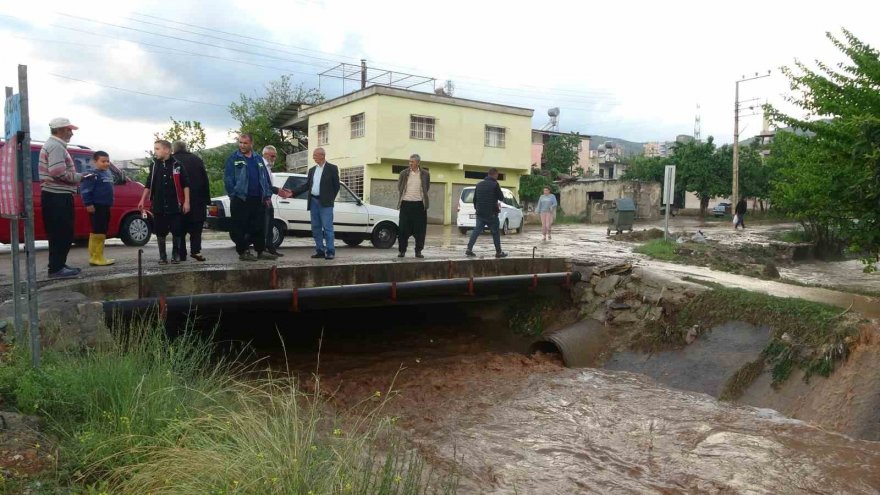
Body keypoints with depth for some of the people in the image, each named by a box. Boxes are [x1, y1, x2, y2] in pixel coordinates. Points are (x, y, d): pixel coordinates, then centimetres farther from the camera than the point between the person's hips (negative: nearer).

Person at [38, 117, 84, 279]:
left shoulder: (53, 145, 21)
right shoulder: (56, 146, -14)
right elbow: (59, 173, -24)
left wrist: (78, 176, 10)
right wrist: (79, 177, -11)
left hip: (56, 195, 11)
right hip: (58, 197, -11)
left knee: (60, 233, 15)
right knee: (62, 233, -8)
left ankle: (58, 265, 21)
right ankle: (56, 268, -5)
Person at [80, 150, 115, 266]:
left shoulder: (108, 173, 17)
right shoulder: (93, 175, -11)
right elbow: (85, 190, -18)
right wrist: (88, 204, -20)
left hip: (106, 207, 9)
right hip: (97, 207, -9)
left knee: (102, 233, 11)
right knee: (97, 232, -9)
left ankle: (97, 257, 17)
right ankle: (96, 258, -8)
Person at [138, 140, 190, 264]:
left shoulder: (177, 165, -3)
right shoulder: (153, 165, 8)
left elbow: (185, 185, -2)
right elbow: (149, 185, 14)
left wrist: (186, 202, -6)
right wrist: (142, 200, 8)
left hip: (175, 205, -3)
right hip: (158, 206, 3)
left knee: (176, 231, 2)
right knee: (160, 232, 5)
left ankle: (176, 255, 18)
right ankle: (162, 256, 16)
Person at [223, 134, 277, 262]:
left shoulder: (258, 159, 15)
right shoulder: (233, 159, 1)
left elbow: (266, 178, 16)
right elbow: (228, 179, -4)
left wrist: (268, 195, 9)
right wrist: (233, 195, -10)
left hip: (258, 200, 4)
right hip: (241, 200, -4)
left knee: (260, 227, 8)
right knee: (240, 228, 0)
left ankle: (261, 251, 17)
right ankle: (243, 252, 9)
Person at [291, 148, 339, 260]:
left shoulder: (332, 168, 0)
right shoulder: (312, 170, 15)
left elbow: (336, 185, 1)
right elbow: (307, 185, 13)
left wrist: (330, 199, -2)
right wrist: (293, 192, 5)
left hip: (325, 203, -6)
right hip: (313, 201, 6)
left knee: (327, 227, -8)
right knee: (316, 228, 7)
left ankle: (330, 251, -4)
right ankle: (320, 250, 13)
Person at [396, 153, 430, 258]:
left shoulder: (425, 174, 3)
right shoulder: (404, 173, 3)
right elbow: (399, 187, 15)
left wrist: (421, 196, 11)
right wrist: (403, 195, 11)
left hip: (419, 204, 0)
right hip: (406, 203, 0)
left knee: (420, 229, 1)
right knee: (404, 229, 0)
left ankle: (418, 251, 11)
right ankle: (402, 250, 9)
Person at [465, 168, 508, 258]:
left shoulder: (479, 184, 10)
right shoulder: (495, 184, -10)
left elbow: (474, 199, 15)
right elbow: (501, 197, -3)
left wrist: (476, 208, 25)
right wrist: (499, 188, 9)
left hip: (480, 213, 5)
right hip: (491, 214, -5)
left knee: (476, 231, 6)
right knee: (495, 233, 5)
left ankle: (469, 249, -1)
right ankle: (498, 252, 10)